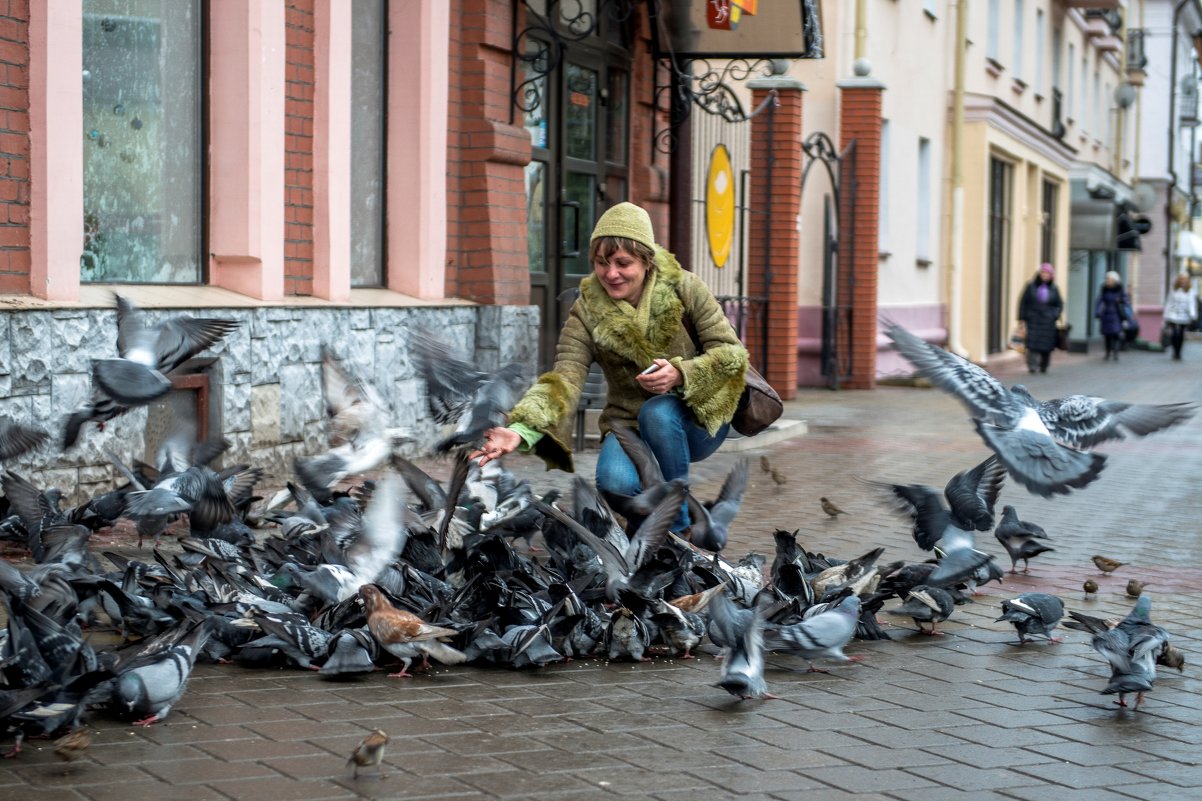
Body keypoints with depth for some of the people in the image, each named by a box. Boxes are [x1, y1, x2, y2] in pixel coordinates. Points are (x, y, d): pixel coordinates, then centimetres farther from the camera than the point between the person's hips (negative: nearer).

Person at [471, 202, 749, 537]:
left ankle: (678, 526, -15)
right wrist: (521, 430, -38)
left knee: (657, 412, -35)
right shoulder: (587, 311, -8)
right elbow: (564, 379, -20)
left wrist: (681, 374, -28)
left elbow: (732, 353, -9)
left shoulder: (683, 289, -8)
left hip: (698, 418, 0)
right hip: (629, 426, 1)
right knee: (615, 483, -31)